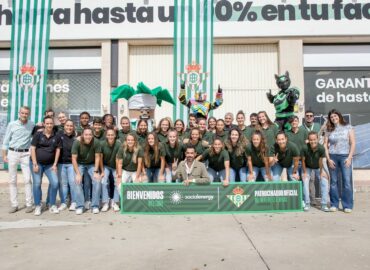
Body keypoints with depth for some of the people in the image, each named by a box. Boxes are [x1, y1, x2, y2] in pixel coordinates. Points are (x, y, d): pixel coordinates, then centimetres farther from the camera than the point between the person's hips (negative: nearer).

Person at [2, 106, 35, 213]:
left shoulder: (32, 125, 2)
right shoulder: (12, 124, 1)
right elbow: (6, 141, 4)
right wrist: (4, 155, 1)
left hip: (25, 154, 0)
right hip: (12, 153, 1)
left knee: (27, 179, -4)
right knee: (12, 180, 4)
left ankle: (29, 204, 1)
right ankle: (14, 204, 10)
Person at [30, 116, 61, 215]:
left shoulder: (56, 137, 5)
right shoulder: (38, 135, 0)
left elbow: (57, 150, 5)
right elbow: (32, 149, -3)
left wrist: (55, 164, -1)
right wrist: (35, 164, -9)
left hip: (50, 164, 2)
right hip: (37, 163, -1)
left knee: (55, 183, -10)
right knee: (37, 184, -2)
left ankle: (53, 205, 4)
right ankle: (37, 206, 12)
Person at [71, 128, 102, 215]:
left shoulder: (96, 142, -23)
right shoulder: (77, 142, -23)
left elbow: (97, 157, -13)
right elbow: (74, 159, -18)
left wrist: (96, 171, -16)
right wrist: (78, 174, -21)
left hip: (92, 164, 1)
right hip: (79, 164, 0)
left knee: (97, 181, -17)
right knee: (77, 181, -21)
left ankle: (95, 205, -5)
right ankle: (79, 206, -9)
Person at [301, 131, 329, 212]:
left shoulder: (321, 148, -29)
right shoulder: (305, 148, -31)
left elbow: (320, 161, -17)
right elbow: (303, 160, -17)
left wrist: (321, 172, -8)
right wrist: (304, 172, -10)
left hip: (318, 167, 1)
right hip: (307, 167, -1)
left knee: (325, 181, -12)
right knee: (305, 181, -19)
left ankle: (324, 204, -2)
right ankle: (307, 204, -6)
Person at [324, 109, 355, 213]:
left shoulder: (348, 127, 6)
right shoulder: (329, 130, 9)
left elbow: (353, 143, 2)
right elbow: (325, 145, 6)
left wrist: (349, 157, -7)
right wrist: (328, 159, -4)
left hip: (345, 156, -1)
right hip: (332, 157, 1)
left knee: (347, 181, -6)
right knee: (333, 182, 4)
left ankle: (347, 205, 3)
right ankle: (334, 204, 12)